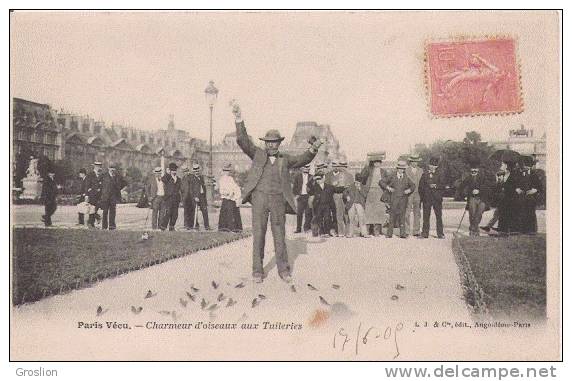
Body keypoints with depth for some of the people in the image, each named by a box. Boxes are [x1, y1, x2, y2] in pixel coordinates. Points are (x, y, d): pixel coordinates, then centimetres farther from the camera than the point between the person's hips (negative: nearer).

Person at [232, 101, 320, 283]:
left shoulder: (285, 159, 15)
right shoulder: (258, 154, 9)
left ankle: (283, 270, 13)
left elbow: (303, 160, 7)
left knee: (280, 235, 4)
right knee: (258, 235, -1)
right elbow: (243, 140, -1)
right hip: (259, 198, -1)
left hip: (278, 200, 1)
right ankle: (257, 271, 7)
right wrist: (238, 118, -13)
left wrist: (313, 149, -13)